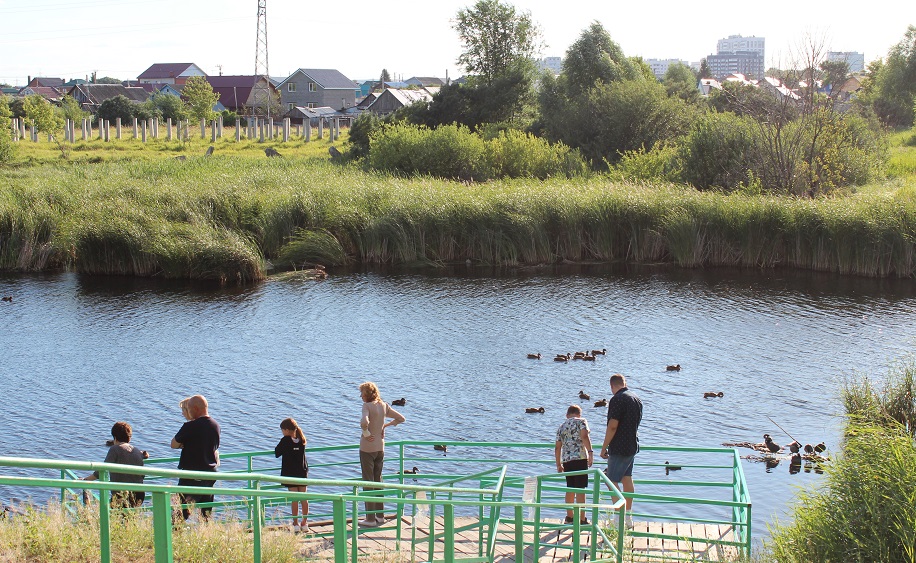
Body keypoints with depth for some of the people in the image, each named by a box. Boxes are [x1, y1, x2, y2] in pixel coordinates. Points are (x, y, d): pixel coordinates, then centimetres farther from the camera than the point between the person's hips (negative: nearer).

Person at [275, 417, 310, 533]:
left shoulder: (285, 441, -11)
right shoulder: (301, 440, 3)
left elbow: (277, 453, -5)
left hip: (290, 473, -4)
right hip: (303, 472, 4)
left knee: (294, 499, 0)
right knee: (304, 498, 8)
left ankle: (296, 524, 3)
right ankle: (304, 524, 13)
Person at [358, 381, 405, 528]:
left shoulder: (367, 406, -16)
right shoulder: (384, 405, 5)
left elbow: (364, 422, -34)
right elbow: (401, 418, 12)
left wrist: (366, 433, -17)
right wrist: (386, 425, 9)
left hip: (367, 448, -7)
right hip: (380, 447, 7)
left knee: (368, 482, -1)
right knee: (378, 481, 17)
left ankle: (370, 519, 1)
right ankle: (380, 515, 22)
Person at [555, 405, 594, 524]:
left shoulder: (561, 427, 19)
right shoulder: (581, 421, 5)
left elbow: (557, 448, 19)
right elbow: (584, 436, -13)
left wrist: (558, 464, 25)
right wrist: (590, 452, -18)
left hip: (566, 460, 5)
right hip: (580, 458, -5)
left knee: (570, 488, 16)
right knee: (580, 489, -7)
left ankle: (569, 517, 23)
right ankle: (582, 519, -9)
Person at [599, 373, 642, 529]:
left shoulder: (617, 400, -16)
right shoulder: (637, 399, 11)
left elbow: (613, 426, -20)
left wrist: (604, 447, -13)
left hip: (619, 447, -9)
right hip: (633, 445, 9)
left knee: (612, 481, -3)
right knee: (627, 478, 15)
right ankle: (628, 517, 19)